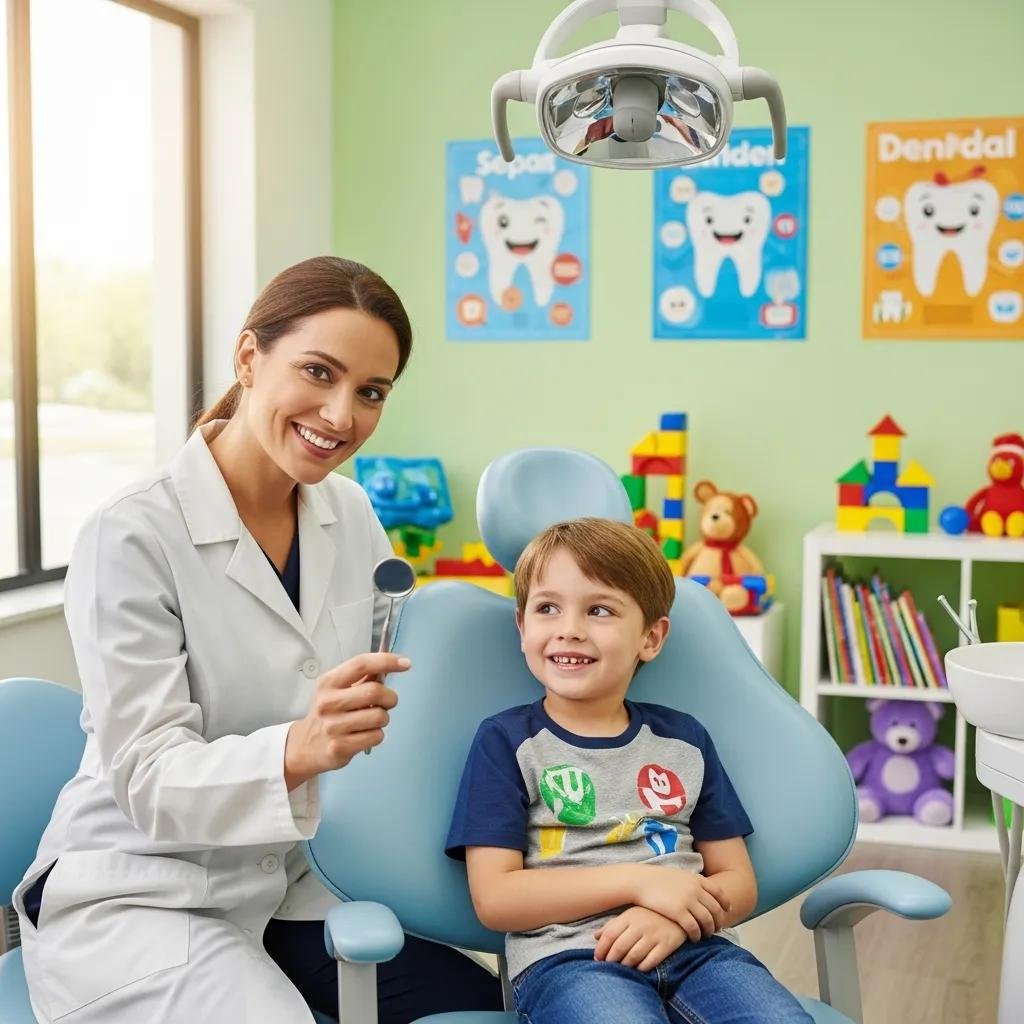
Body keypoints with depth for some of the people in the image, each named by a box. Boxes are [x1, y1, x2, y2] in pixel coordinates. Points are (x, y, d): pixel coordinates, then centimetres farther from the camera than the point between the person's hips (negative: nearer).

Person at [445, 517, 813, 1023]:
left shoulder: (684, 740, 15)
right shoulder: (506, 741, 5)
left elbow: (737, 882, 15)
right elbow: (494, 898, -3)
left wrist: (674, 917, -8)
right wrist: (636, 881, -11)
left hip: (693, 947, 4)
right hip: (566, 956, -3)